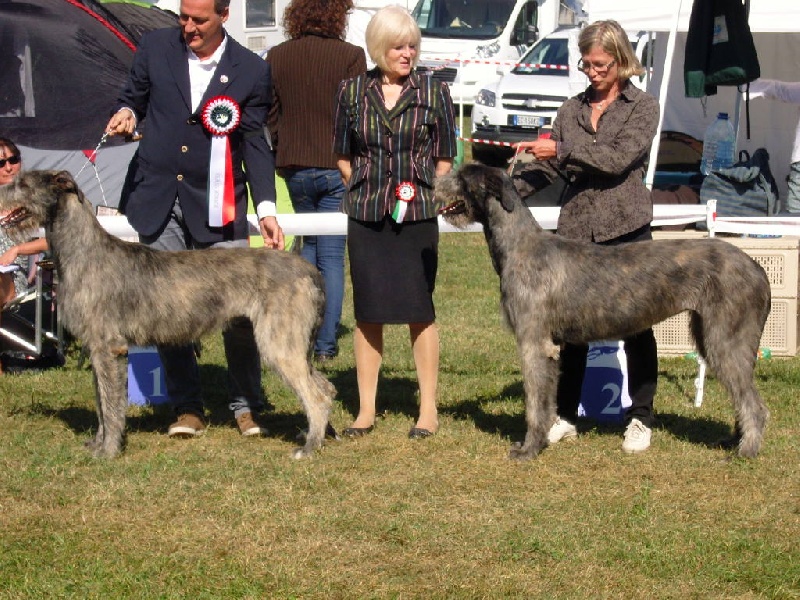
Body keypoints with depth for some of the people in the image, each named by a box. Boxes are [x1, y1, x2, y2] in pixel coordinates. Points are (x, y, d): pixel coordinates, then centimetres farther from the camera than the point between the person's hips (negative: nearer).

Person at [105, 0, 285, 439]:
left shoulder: (251, 70, -2)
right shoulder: (155, 48, 3)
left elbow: (255, 145, 0)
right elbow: (132, 101, 15)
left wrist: (266, 209, -11)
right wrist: (126, 115, -10)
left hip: (217, 206, -2)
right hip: (157, 202, 2)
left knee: (238, 310, -6)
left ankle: (246, 406, 12)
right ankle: (187, 410, 14)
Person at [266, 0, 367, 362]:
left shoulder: (277, 57, 0)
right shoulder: (350, 56, -11)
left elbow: (269, 115, 6)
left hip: (295, 168, 3)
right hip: (337, 168, -3)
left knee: (309, 244, 23)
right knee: (332, 257, 3)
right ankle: (326, 343, 3)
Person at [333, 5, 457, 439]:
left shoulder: (434, 93, 2)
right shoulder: (352, 92, 5)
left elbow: (445, 160, 5)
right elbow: (343, 157, 12)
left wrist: (418, 194, -5)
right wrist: (367, 191, 2)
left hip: (417, 216, -2)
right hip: (365, 216, 2)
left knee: (419, 310, -1)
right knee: (367, 313, 5)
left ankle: (428, 410, 8)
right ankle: (366, 411, 12)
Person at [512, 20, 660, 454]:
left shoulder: (643, 108, 1)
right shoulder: (572, 109, 13)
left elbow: (619, 158, -14)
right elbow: (547, 167, 11)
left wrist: (562, 150, -18)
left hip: (625, 229, -4)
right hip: (576, 230, 4)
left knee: (636, 326, 1)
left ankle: (640, 419, 9)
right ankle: (565, 416, 13)